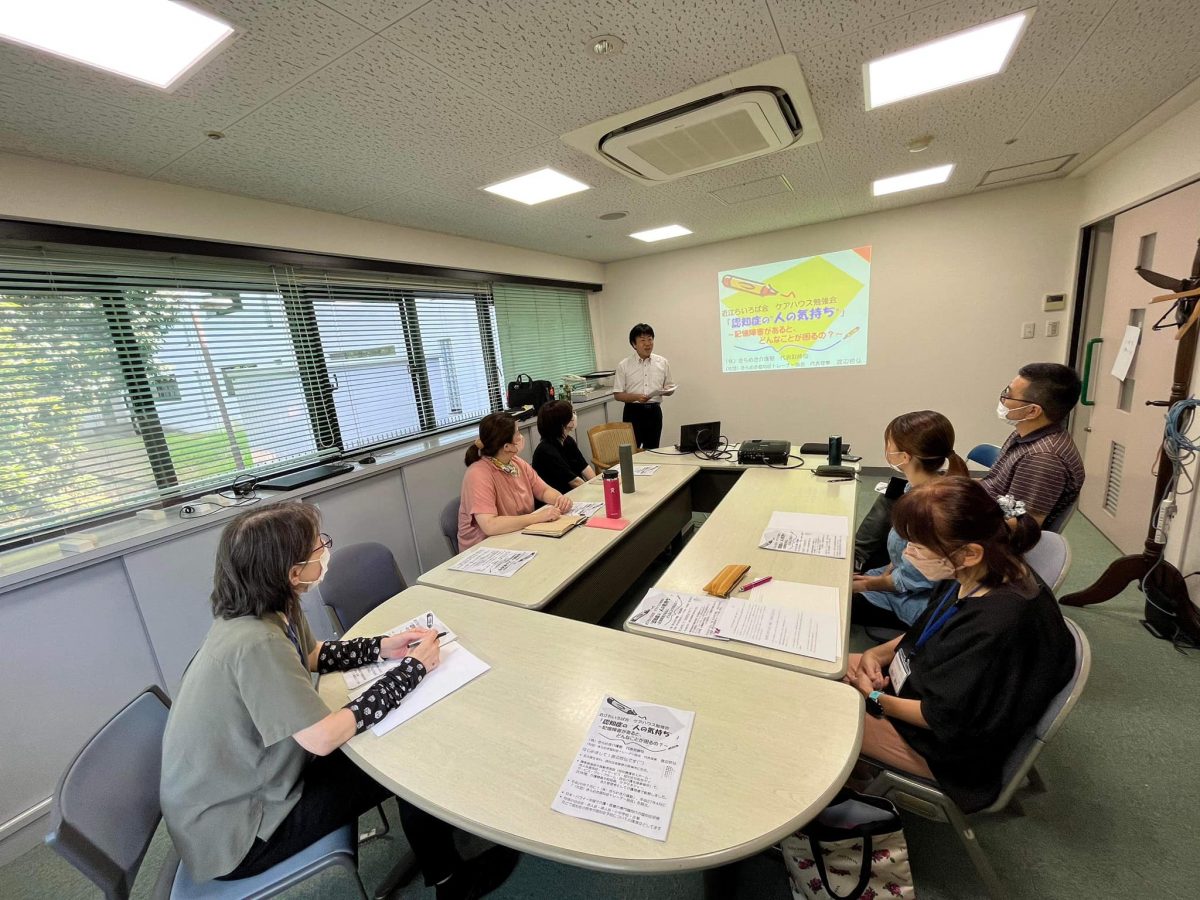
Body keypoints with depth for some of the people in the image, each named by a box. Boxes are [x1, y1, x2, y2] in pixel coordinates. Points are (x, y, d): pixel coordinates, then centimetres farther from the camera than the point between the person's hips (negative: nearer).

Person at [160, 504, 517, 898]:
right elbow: (324, 737, -34)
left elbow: (309, 656, 10)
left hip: (237, 788, 8)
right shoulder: (255, 644, -34)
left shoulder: (258, 611, -7)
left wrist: (381, 647, -4)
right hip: (230, 838, -8)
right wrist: (411, 669, -25)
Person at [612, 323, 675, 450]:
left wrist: (666, 391, -12)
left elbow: (670, 388, 12)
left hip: (654, 411, 3)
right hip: (633, 412, -2)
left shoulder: (663, 362, 4)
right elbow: (617, 395, -4)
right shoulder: (624, 365, -4)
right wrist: (636, 397, -21)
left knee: (652, 450, 12)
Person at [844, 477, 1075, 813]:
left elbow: (943, 719, -26)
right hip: (925, 686, 8)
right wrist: (879, 653, -8)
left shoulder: (999, 626, -37)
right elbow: (927, 632, 6)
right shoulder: (970, 576, -13)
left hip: (950, 750, -7)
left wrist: (874, 698, -14)